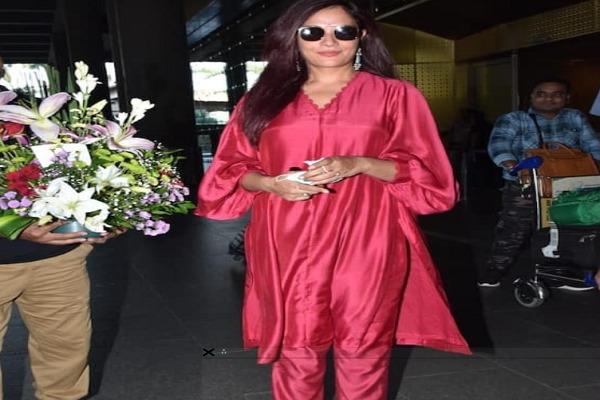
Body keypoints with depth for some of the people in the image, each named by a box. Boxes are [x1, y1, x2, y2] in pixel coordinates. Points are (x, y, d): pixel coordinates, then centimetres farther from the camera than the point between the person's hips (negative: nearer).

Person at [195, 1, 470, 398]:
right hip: (287, 247, 2)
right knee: (295, 350, 8)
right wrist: (272, 183, -9)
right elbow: (233, 168, 12)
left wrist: (359, 165, -14)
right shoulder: (264, 98, 12)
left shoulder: (394, 95, 5)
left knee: (361, 351, 5)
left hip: (364, 245, -1)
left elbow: (426, 172, 1)